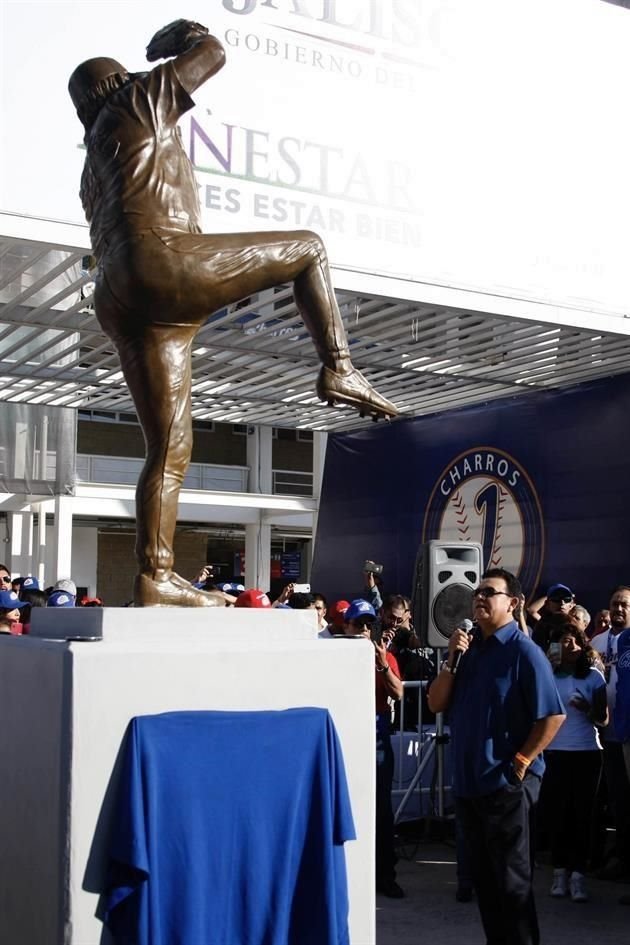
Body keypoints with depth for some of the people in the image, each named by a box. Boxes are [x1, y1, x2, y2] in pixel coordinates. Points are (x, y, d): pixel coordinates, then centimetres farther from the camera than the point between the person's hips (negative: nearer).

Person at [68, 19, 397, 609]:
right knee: (308, 248, 6)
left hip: (119, 300, 8)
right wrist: (181, 36, 38)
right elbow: (212, 52, 16)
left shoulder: (94, 171, 36)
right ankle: (338, 370, -2)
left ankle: (153, 579, 0)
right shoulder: (134, 103, 14)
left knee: (169, 450, 5)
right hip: (160, 259, -8)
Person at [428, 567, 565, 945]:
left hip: (507, 783, -7)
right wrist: (452, 659, -7)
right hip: (468, 780, 7)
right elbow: (436, 704, 5)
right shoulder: (469, 647, 9)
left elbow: (553, 715, -15)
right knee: (484, 877, 16)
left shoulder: (523, 651, -11)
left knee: (512, 879, 1)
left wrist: (521, 762, -14)